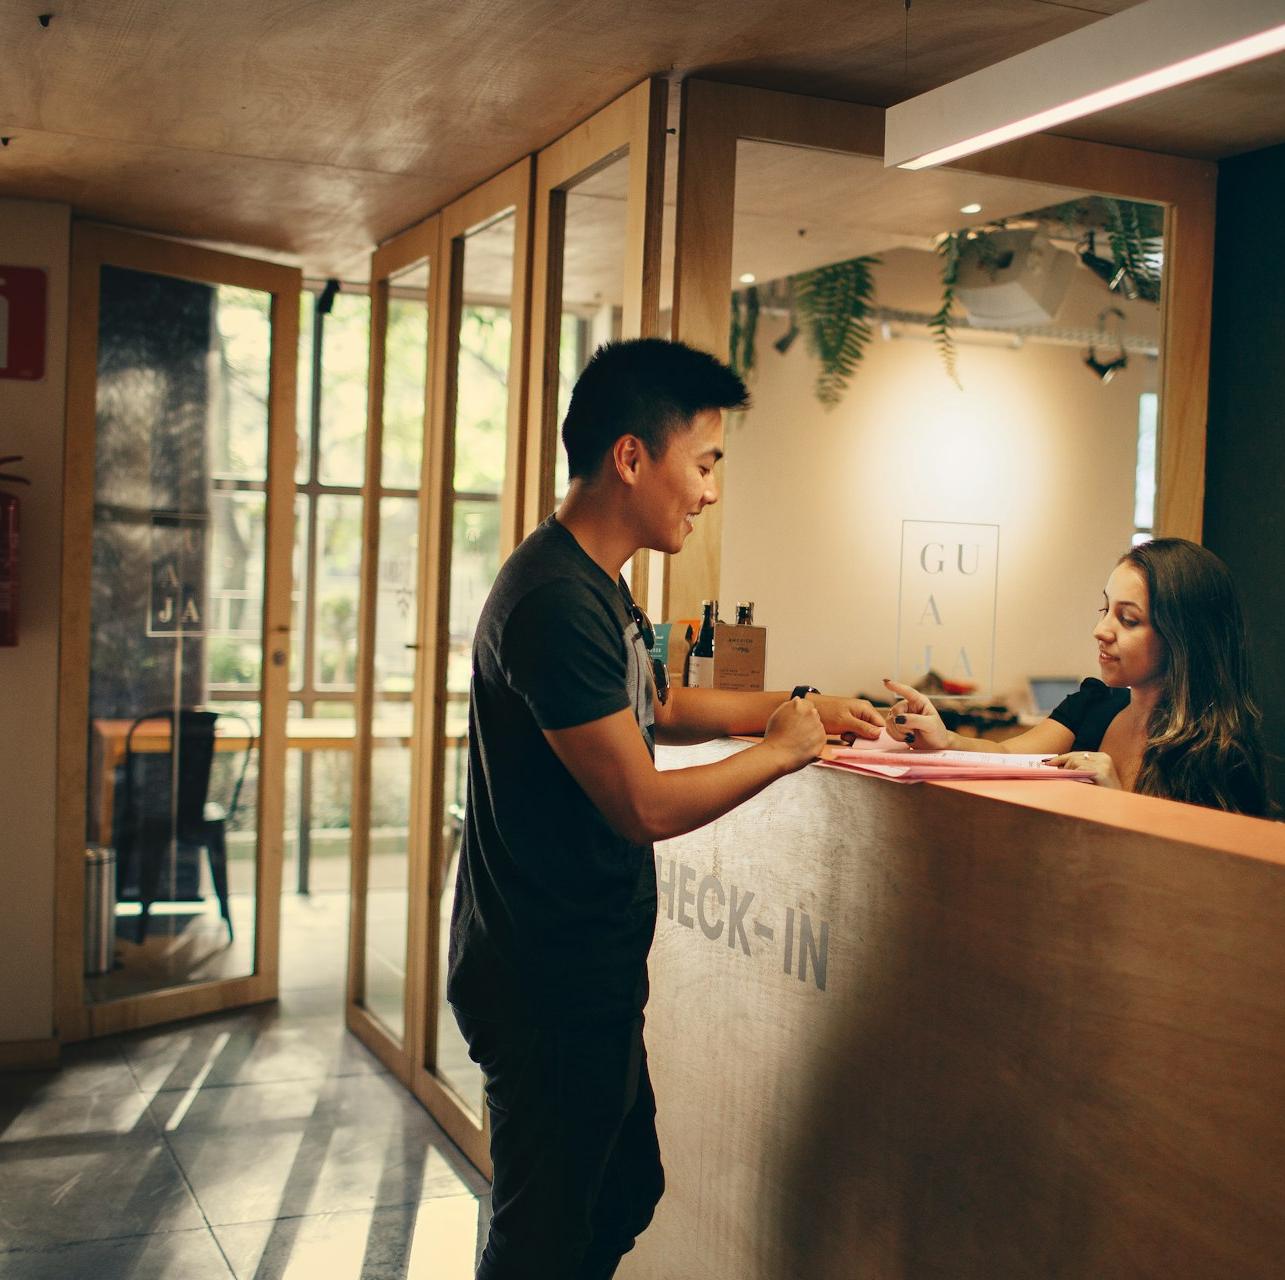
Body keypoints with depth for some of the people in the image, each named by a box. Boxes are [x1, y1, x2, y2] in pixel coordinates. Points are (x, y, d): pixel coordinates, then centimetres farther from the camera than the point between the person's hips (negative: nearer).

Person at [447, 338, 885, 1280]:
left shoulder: (598, 583, 9)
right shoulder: (557, 600, -25)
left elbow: (660, 706, 25)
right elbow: (645, 806, -25)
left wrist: (795, 703, 14)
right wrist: (782, 750, -11)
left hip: (591, 971, 10)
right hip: (550, 987, -10)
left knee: (626, 1191, 22)